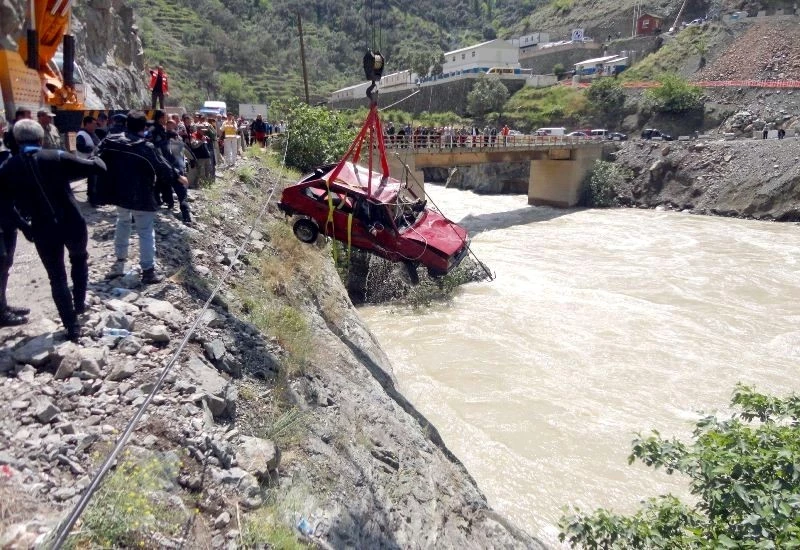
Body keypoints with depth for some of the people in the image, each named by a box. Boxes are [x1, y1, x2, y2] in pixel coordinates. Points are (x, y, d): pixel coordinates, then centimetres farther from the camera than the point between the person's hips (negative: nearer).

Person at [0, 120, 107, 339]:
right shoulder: (57, 157, -10)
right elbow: (98, 167, -10)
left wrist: (24, 226, 15)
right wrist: (94, 158, 12)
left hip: (43, 231, 1)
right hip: (72, 224, -1)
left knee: (57, 278, 12)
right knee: (79, 259, 30)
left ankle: (72, 326, 15)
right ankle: (79, 303, 33)